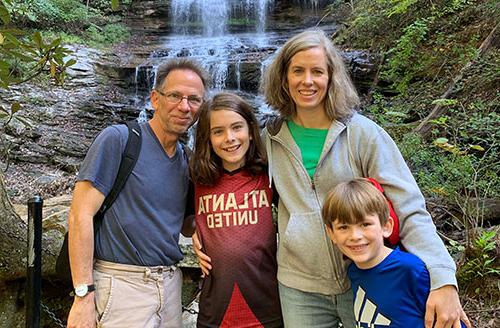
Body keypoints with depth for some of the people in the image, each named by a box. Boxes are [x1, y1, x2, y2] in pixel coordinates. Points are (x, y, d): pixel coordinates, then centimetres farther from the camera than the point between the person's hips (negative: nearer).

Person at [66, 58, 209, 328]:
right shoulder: (118, 139, -10)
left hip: (170, 283, 7)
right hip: (122, 284, -6)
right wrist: (84, 296, -18)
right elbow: (80, 216, -15)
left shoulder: (186, 161, 9)